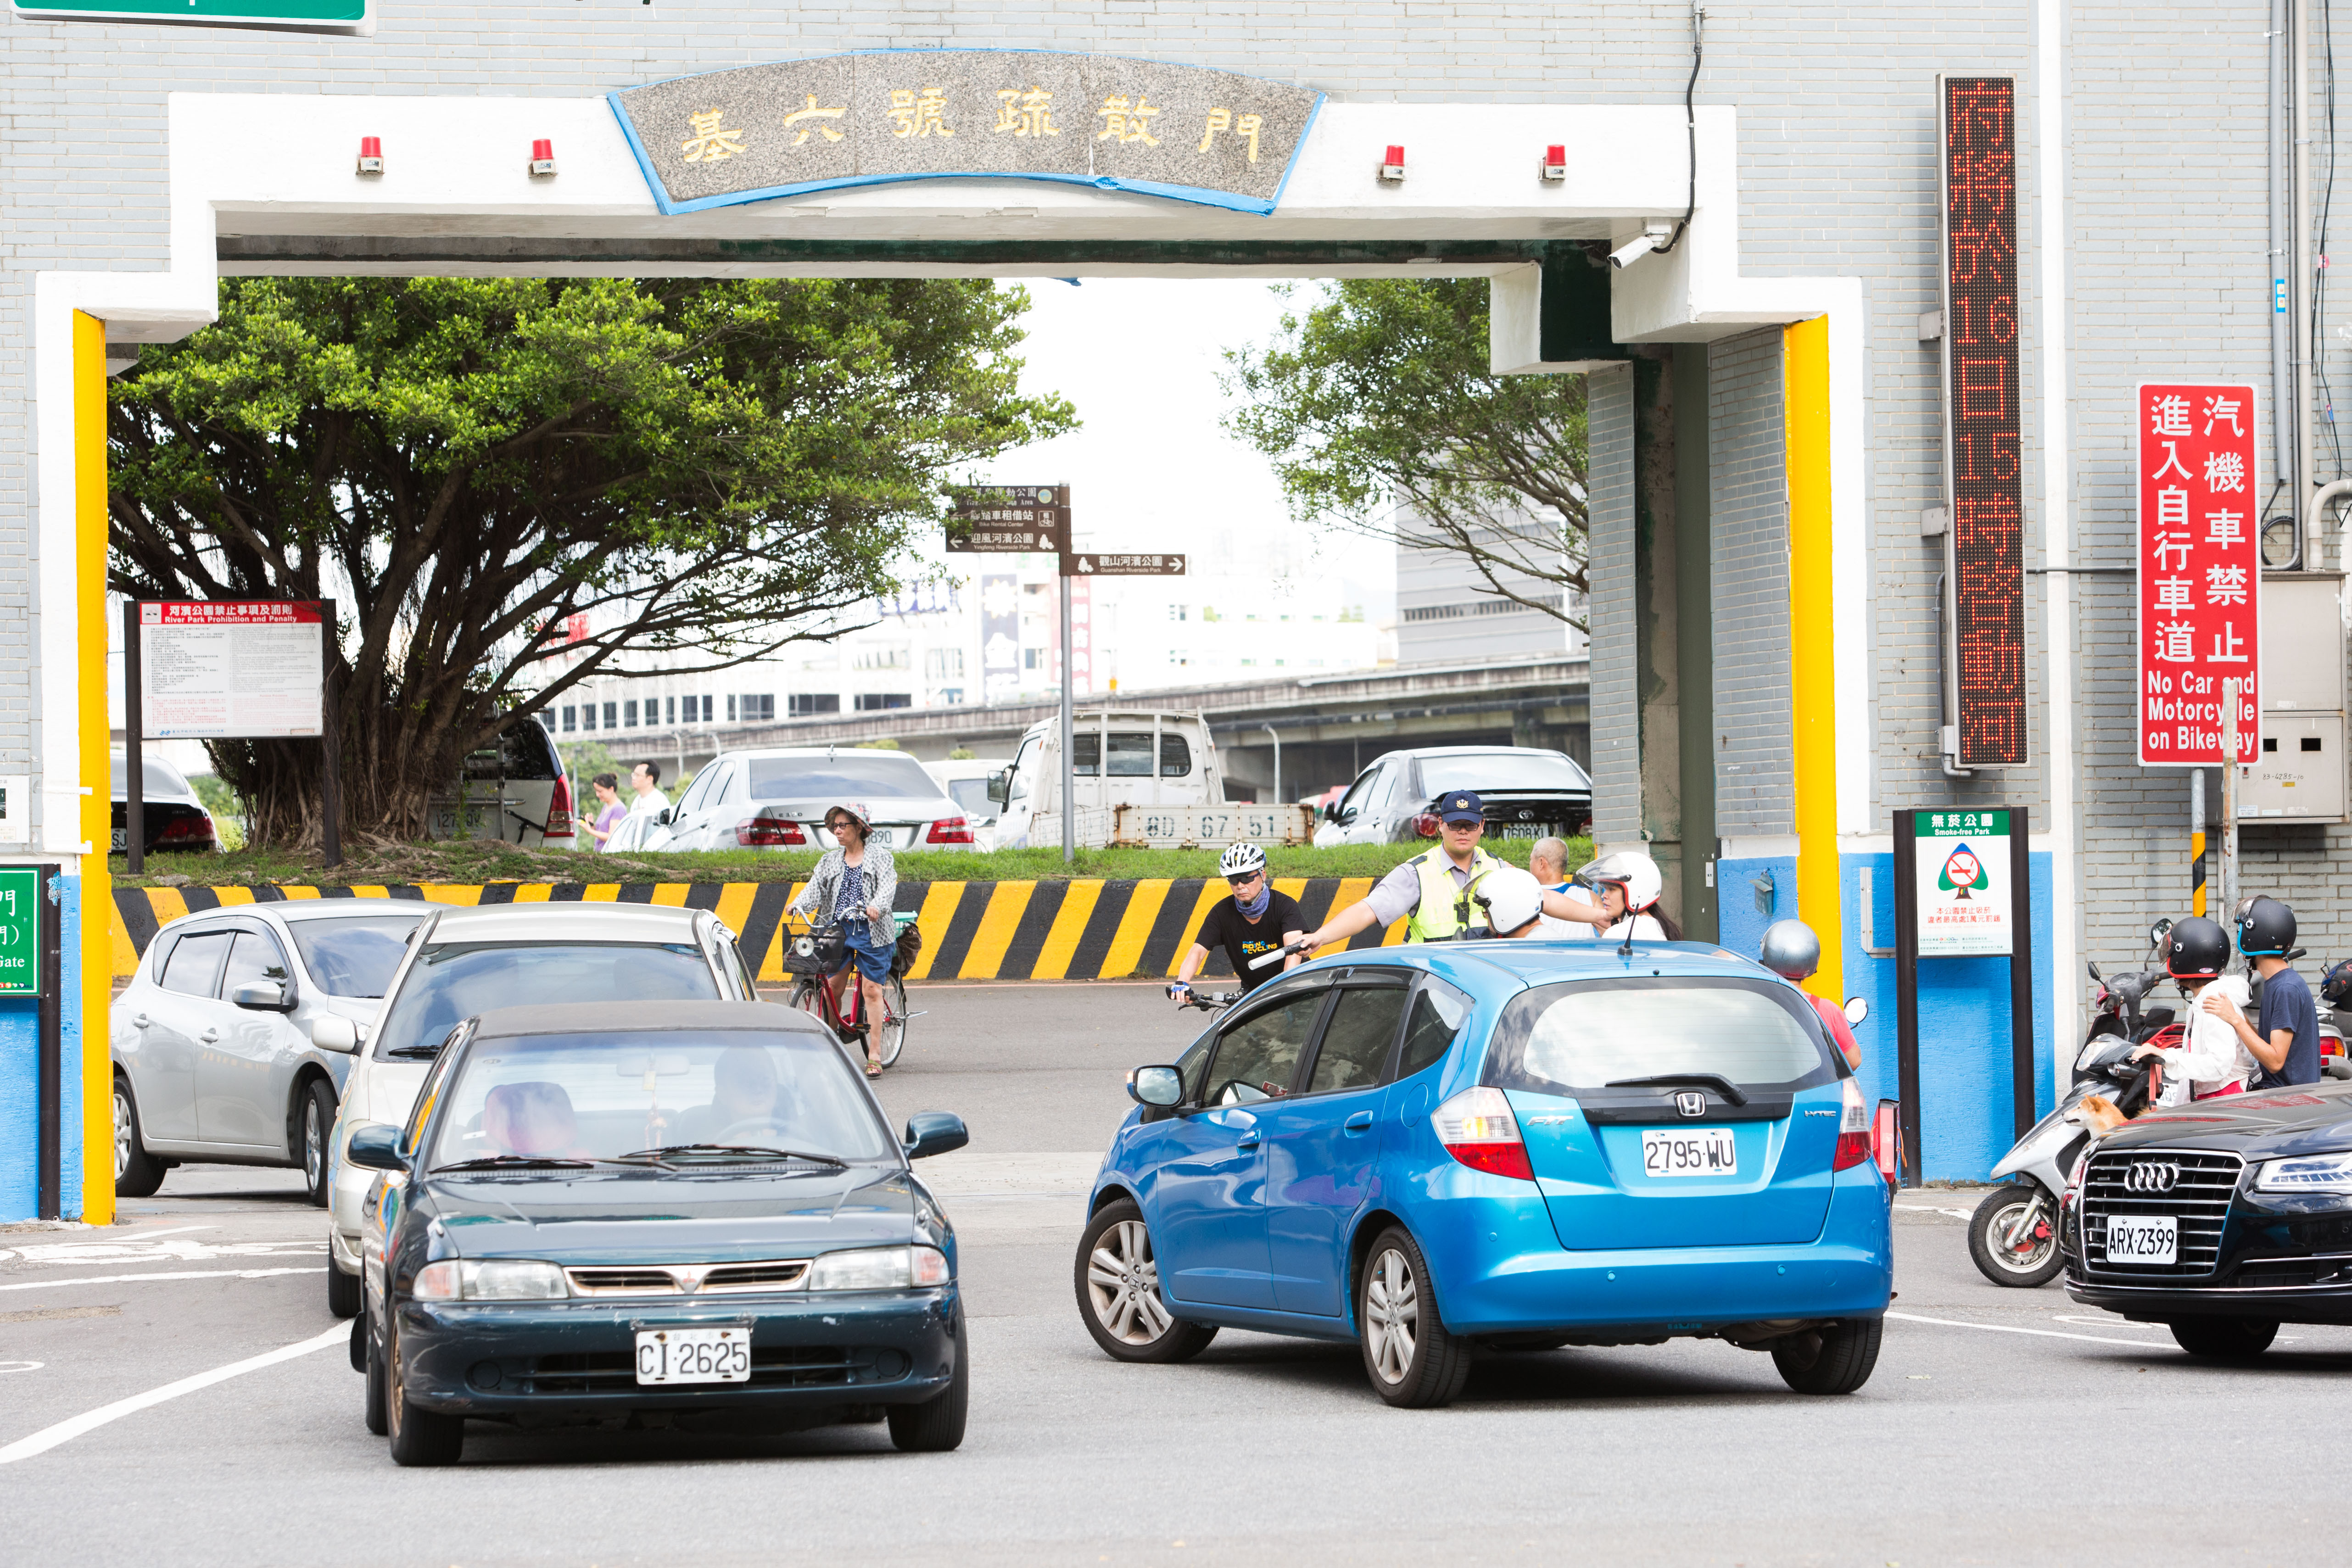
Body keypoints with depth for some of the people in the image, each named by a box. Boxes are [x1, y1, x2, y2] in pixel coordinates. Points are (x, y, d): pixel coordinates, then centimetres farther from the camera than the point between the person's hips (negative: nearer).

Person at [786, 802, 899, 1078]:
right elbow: (816, 887, 3)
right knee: (832, 985, -3)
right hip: (838, 931, 4)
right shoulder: (831, 860, 15)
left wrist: (877, 906, -31)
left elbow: (888, 885, -10)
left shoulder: (879, 856, 3)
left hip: (871, 931, -4)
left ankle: (875, 1056, -3)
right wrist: (797, 904, -17)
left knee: (871, 989, -6)